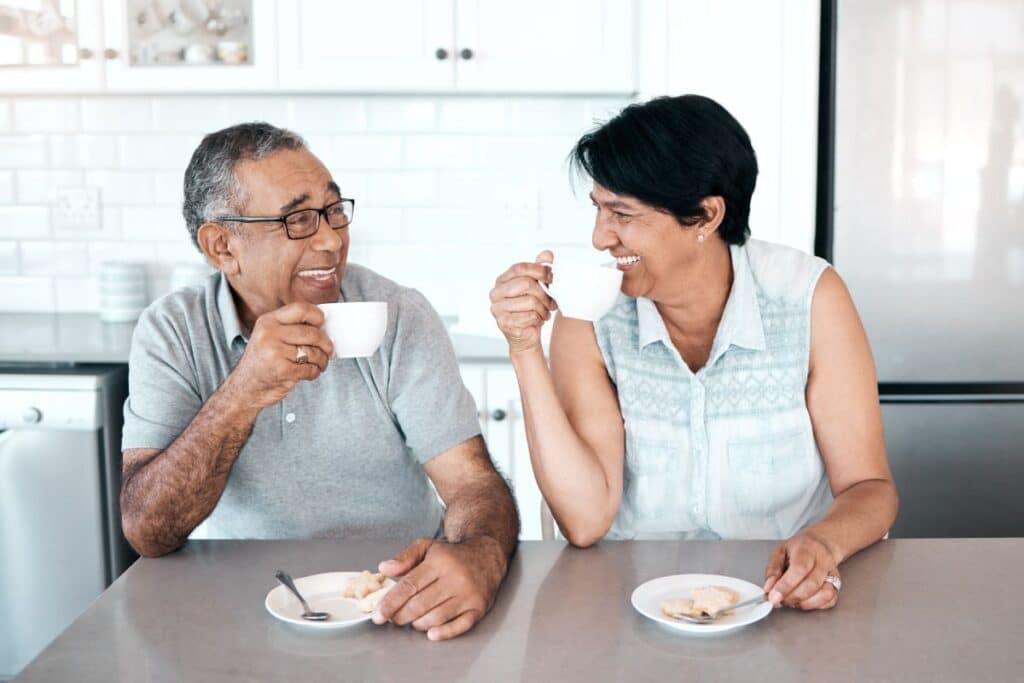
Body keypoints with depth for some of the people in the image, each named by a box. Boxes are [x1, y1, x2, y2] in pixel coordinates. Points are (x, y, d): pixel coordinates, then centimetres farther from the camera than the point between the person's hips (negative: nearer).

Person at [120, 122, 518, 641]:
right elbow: (147, 533, -14)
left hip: (397, 608, 2)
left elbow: (473, 483, -13)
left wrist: (478, 557, -36)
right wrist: (243, 393, -28)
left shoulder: (400, 318, -7)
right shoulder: (171, 334, -6)